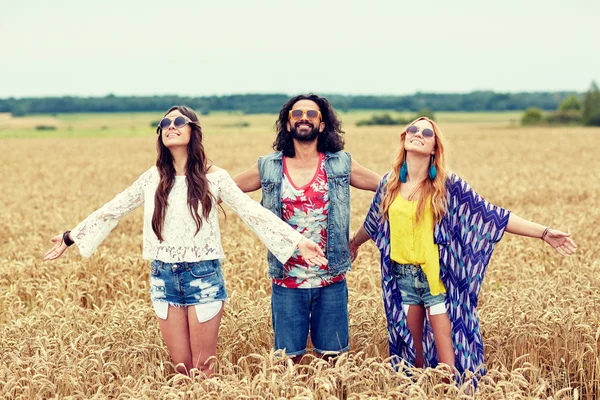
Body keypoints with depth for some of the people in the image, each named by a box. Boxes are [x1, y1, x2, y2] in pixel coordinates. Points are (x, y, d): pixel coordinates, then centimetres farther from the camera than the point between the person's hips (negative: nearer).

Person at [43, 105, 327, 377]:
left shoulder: (213, 177, -5)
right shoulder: (152, 178, 4)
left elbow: (253, 212, -10)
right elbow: (112, 210, 11)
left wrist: (297, 240, -19)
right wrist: (71, 236, 13)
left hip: (203, 277, -3)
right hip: (163, 278, 3)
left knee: (203, 368, 4)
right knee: (181, 367, 10)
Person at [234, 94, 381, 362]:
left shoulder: (341, 165, 1)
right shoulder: (268, 167, 2)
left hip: (331, 282, 0)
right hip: (287, 282, 0)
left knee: (331, 357, 9)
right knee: (288, 360, 7)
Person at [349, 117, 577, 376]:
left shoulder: (447, 185, -6)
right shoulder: (389, 183, 4)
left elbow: (490, 215, -8)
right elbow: (373, 221, 22)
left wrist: (544, 233, -13)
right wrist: (353, 244, 39)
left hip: (437, 278, -3)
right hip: (401, 278, 4)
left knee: (445, 349, -4)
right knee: (412, 346, 12)